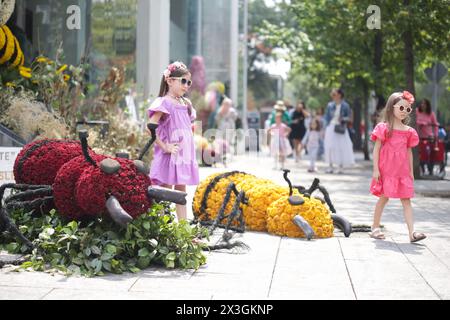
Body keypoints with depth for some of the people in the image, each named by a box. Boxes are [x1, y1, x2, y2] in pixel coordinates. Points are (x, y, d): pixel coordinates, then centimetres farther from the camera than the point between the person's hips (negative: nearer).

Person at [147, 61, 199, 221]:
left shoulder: (185, 103, 12)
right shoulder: (163, 103, -12)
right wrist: (164, 147, -20)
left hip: (185, 154, 8)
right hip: (169, 157, -8)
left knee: (181, 191, 12)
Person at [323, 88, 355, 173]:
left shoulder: (345, 106, -2)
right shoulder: (330, 105, 5)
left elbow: (349, 116, 2)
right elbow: (327, 116, 11)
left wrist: (343, 119, -16)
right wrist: (327, 125, 1)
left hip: (340, 128, -2)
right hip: (331, 127, 2)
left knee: (341, 147, -3)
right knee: (330, 147, -2)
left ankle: (341, 167, 6)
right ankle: (330, 167, 6)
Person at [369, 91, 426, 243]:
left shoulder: (408, 131, 10)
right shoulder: (384, 128, -3)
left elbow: (409, 152, 15)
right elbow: (376, 149, -4)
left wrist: (411, 172, 14)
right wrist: (376, 169, -9)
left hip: (402, 171, 3)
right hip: (386, 169, -3)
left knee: (406, 200, -2)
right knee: (384, 198, 6)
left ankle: (412, 233, -9)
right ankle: (375, 228, 22)